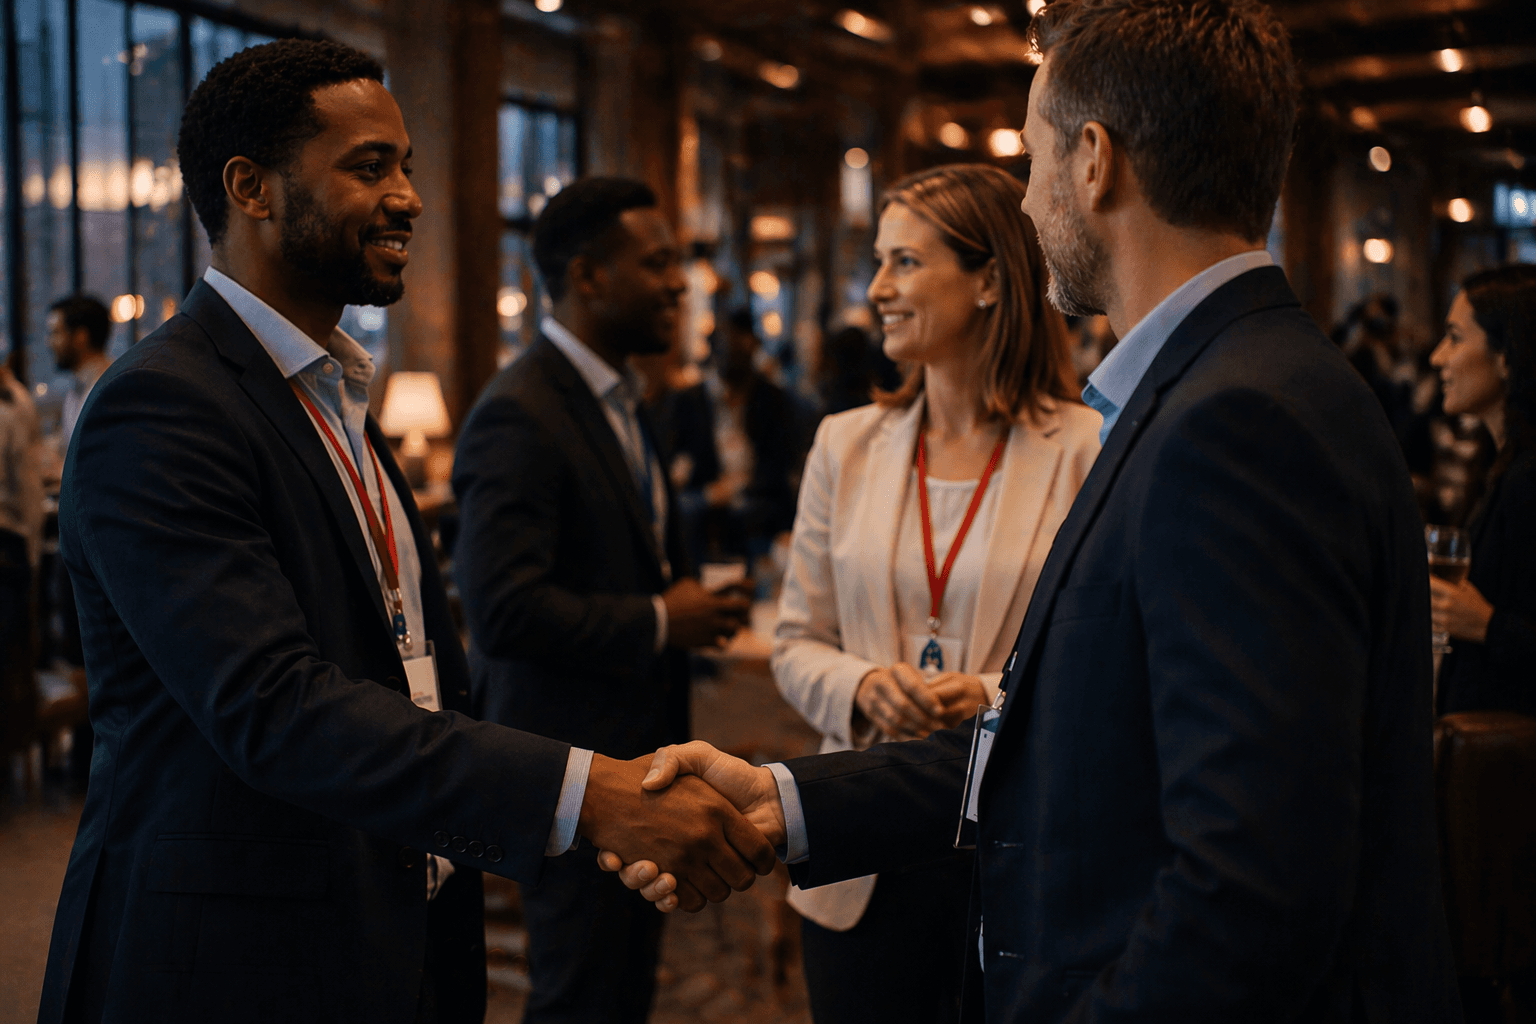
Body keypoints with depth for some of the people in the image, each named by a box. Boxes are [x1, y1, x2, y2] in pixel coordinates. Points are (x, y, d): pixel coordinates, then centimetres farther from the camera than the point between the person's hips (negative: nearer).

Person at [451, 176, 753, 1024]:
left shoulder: (620, 400, 12)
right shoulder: (518, 416, -20)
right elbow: (504, 608, -28)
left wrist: (688, 602, 5)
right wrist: (658, 623, -18)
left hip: (638, 749, 9)